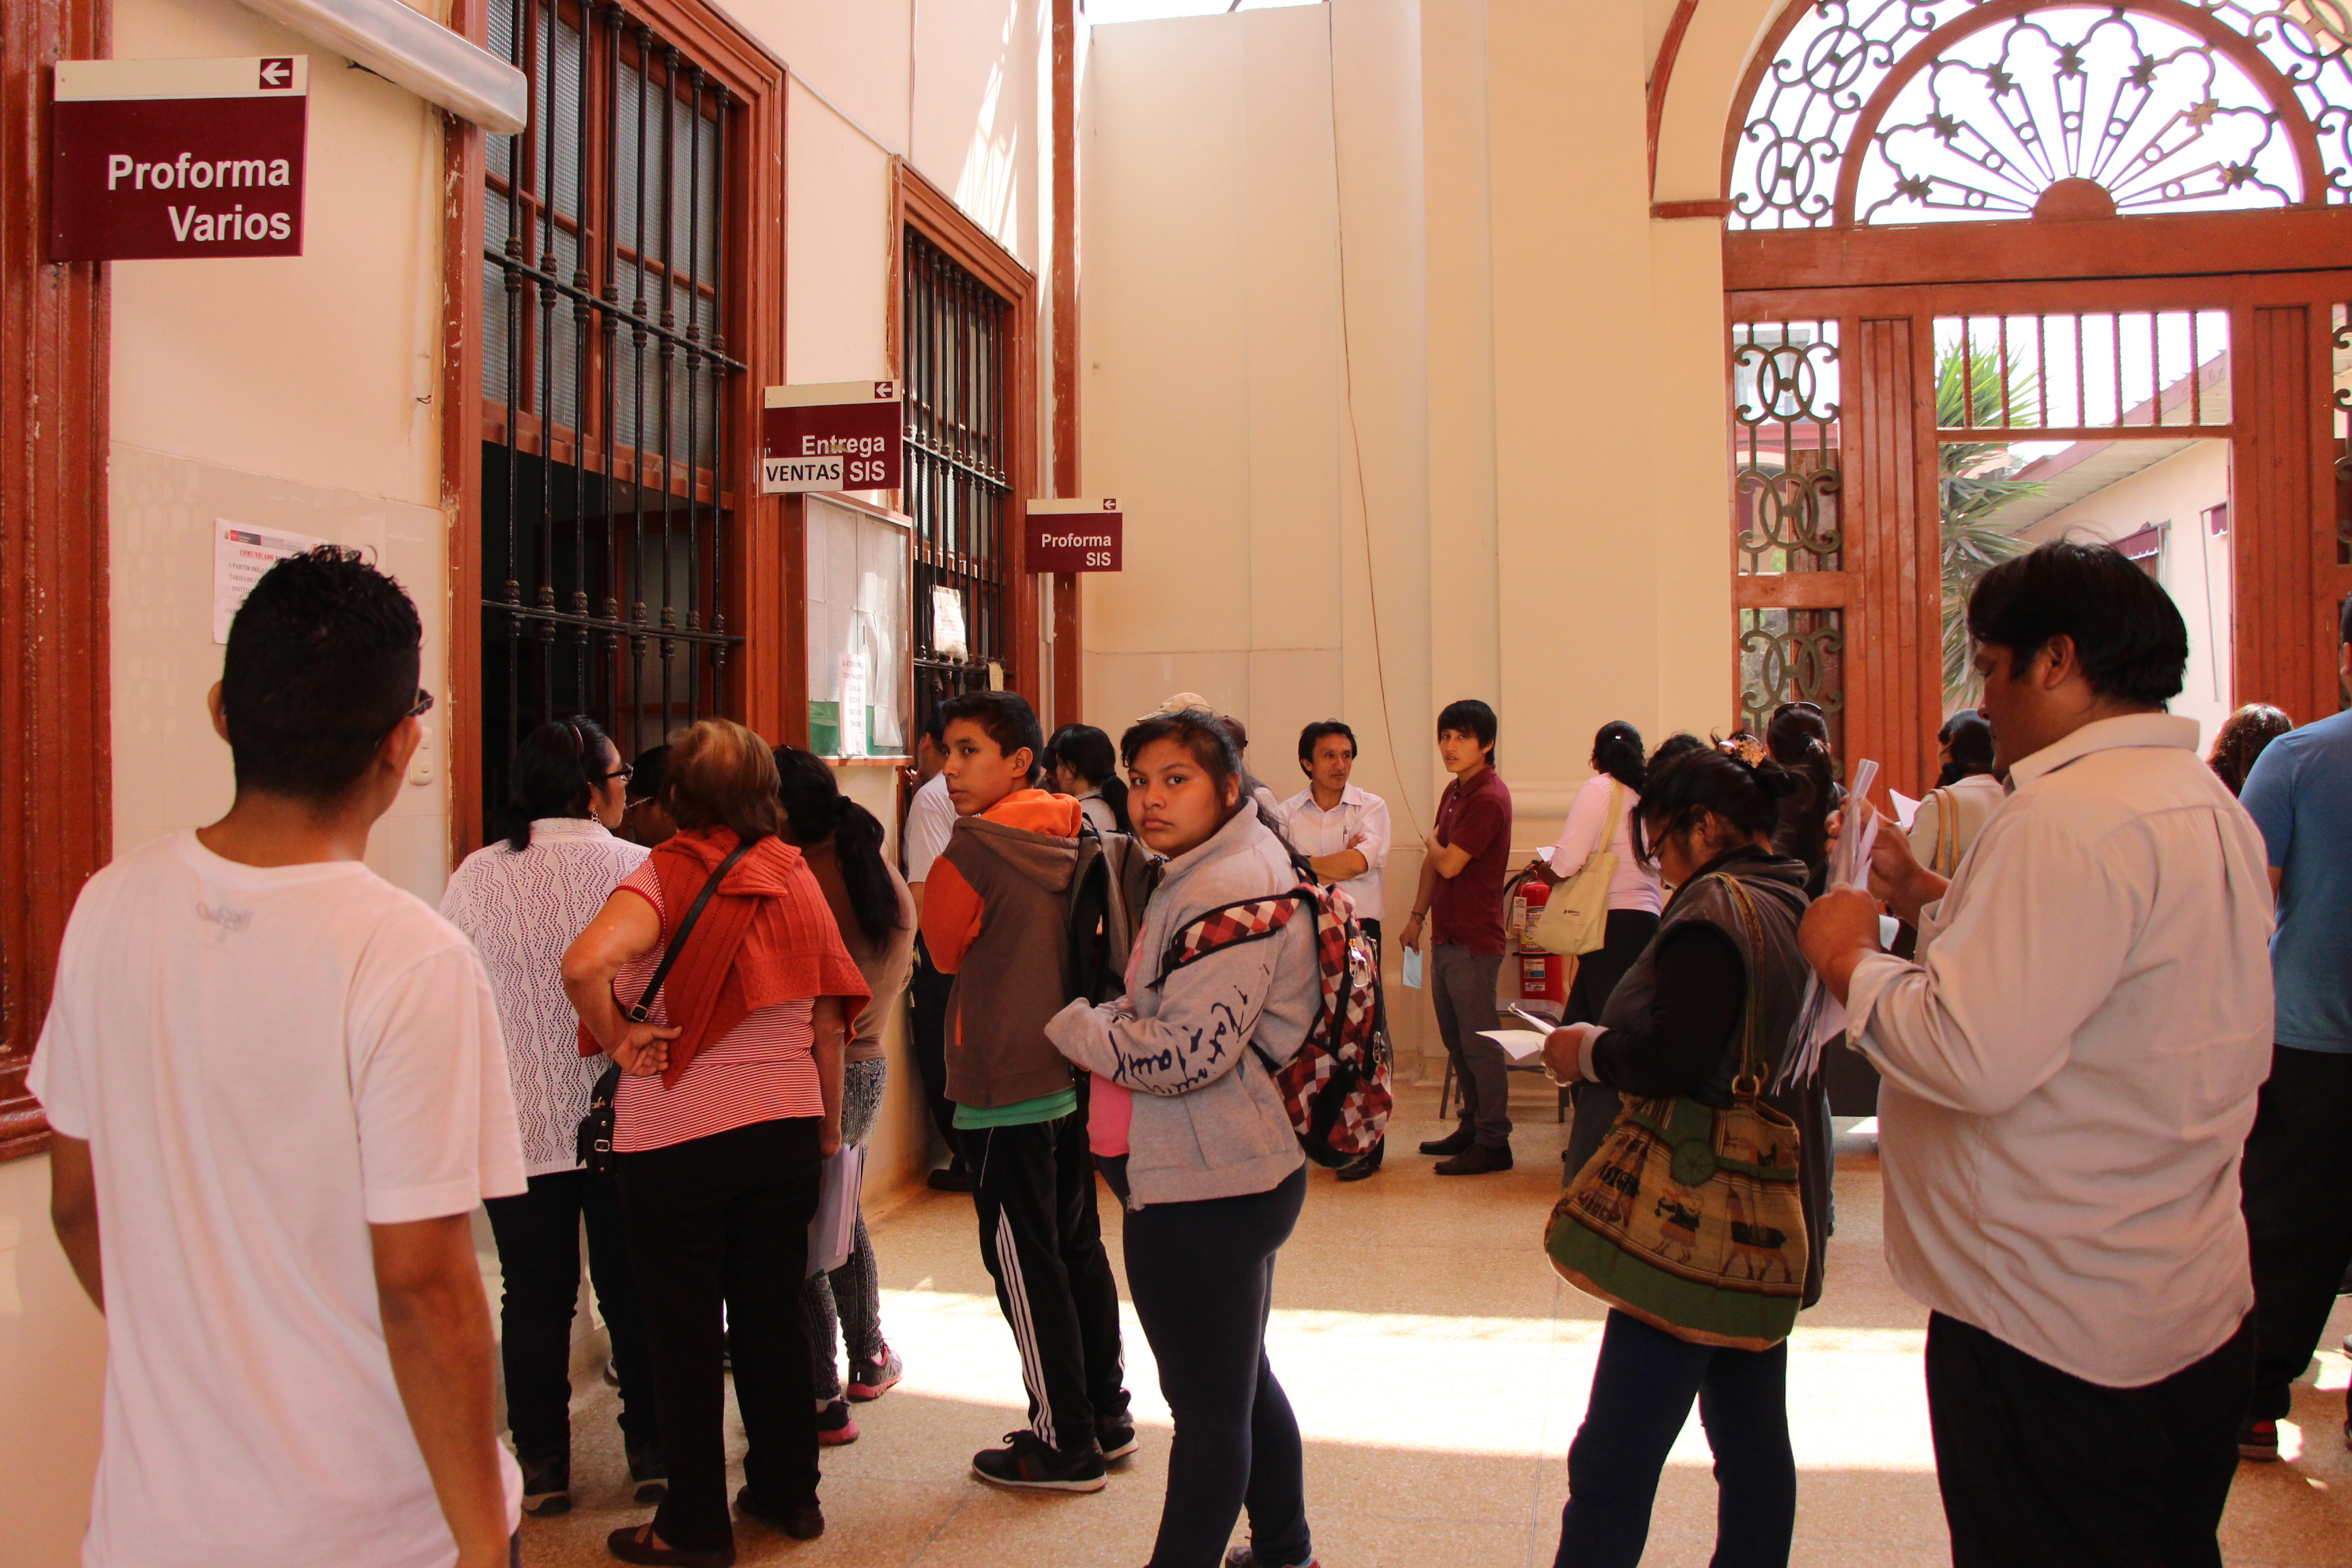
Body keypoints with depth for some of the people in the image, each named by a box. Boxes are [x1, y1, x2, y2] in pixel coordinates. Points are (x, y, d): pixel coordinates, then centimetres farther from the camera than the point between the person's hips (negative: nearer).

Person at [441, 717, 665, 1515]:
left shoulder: (478, 877, -2)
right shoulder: (640, 869, -9)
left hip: (521, 1125, 1)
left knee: (535, 1298, 10)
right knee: (633, 1292, 11)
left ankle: (542, 1465, 18)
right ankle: (653, 1453, 20)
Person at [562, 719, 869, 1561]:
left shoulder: (666, 875, -12)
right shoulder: (797, 878, 1)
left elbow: (584, 964, -31)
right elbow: (829, 1019, 5)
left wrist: (618, 1037, -14)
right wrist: (829, 1120, 16)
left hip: (674, 1135, -4)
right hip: (787, 1127, 4)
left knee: (684, 1330, 8)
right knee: (773, 1312, 17)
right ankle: (788, 1492, 28)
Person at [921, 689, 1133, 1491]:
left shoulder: (976, 844, -15)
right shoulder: (1079, 842, 6)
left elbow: (944, 949, -3)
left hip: (1007, 1092, -8)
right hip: (1075, 1076, 8)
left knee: (1026, 1265, 2)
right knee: (1079, 1250, 17)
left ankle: (1065, 1444, 10)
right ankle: (1107, 1416, 27)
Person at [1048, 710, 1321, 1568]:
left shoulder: (1231, 890, -21)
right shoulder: (1207, 873, 14)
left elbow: (1191, 1051, -26)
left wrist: (1073, 1025, -14)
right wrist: (1108, 1020, 6)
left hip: (1203, 1191, -11)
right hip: (1242, 1172, 11)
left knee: (1207, 1406, 1)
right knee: (1241, 1384, 24)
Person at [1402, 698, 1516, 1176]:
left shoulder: (1489, 797, -17)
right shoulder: (1454, 791, 14)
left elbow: (1448, 864, -20)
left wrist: (1433, 842, 0)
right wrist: (1418, 915, 16)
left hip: (1474, 940, -10)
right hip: (1446, 935, 10)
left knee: (1479, 1042, -4)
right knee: (1456, 1039, 16)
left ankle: (1493, 1144, 3)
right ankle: (1472, 1127, 28)